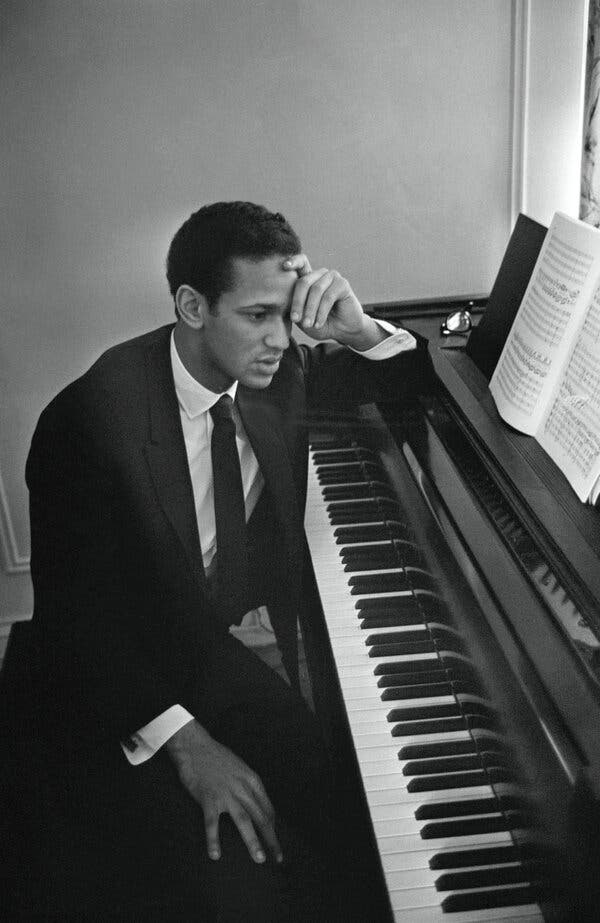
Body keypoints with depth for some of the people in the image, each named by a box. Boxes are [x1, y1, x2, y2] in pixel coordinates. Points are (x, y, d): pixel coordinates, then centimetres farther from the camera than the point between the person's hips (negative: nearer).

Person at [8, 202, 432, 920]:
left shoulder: (275, 374, -5)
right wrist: (183, 740, -28)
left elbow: (410, 376, 9)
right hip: (115, 686, -5)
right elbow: (74, 616, -21)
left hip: (220, 651, 6)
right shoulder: (91, 417, -23)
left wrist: (358, 330, -15)